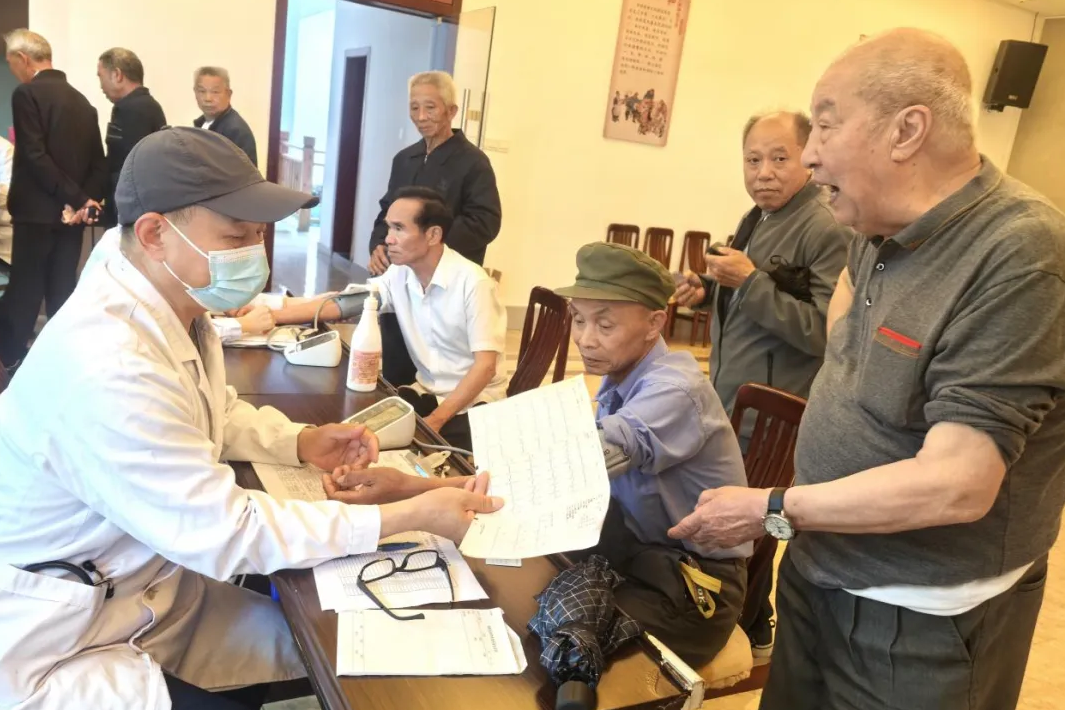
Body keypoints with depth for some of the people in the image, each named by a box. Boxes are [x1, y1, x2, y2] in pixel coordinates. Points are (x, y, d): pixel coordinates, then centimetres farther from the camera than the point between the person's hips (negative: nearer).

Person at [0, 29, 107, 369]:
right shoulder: (81, 100, 12)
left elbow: (35, 157, -18)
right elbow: (98, 162, 9)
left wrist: (78, 200, -15)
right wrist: (86, 200, -2)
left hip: (37, 211, -6)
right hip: (70, 213, 6)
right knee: (62, 294, 10)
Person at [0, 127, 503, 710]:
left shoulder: (171, 309, -4)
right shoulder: (106, 369, -34)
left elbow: (216, 414, 15)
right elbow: (229, 532, -29)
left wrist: (301, 443, -4)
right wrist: (413, 515, -28)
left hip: (156, 593, 8)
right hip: (57, 649, -8)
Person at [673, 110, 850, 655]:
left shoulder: (830, 231, -18)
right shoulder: (758, 218, 10)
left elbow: (824, 332, -24)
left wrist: (750, 281, -27)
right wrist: (709, 291, 2)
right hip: (732, 403, 9)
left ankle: (750, 635, 28)